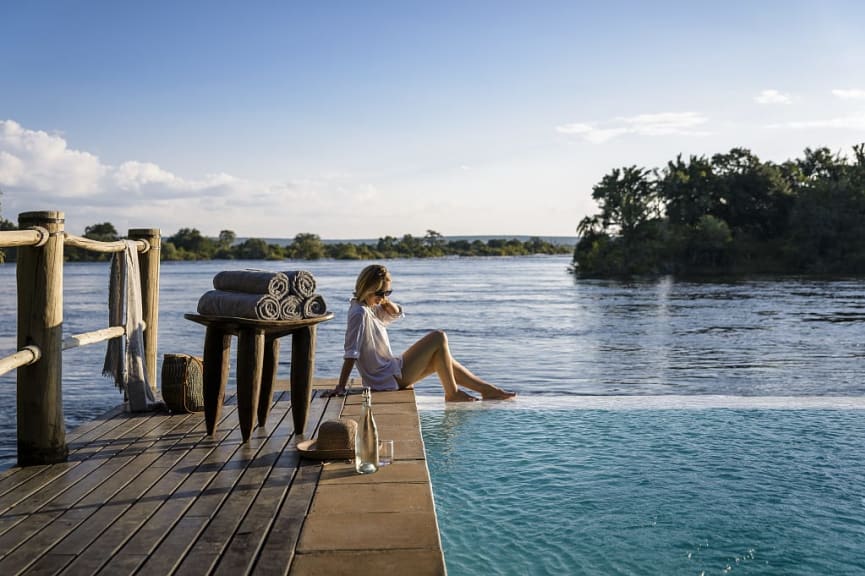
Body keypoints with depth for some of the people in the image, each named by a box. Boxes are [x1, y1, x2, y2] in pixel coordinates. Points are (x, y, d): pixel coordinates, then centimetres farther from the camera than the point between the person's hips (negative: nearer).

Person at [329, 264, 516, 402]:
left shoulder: (368, 308, 8)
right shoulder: (359, 313, -21)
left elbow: (396, 313, 21)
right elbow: (351, 353, -25)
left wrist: (385, 301, 0)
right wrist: (340, 387, -27)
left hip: (392, 370, 10)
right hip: (391, 380, -10)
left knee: (443, 359, 20)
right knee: (438, 338, -9)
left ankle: (488, 390, 28)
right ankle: (452, 393, 1)